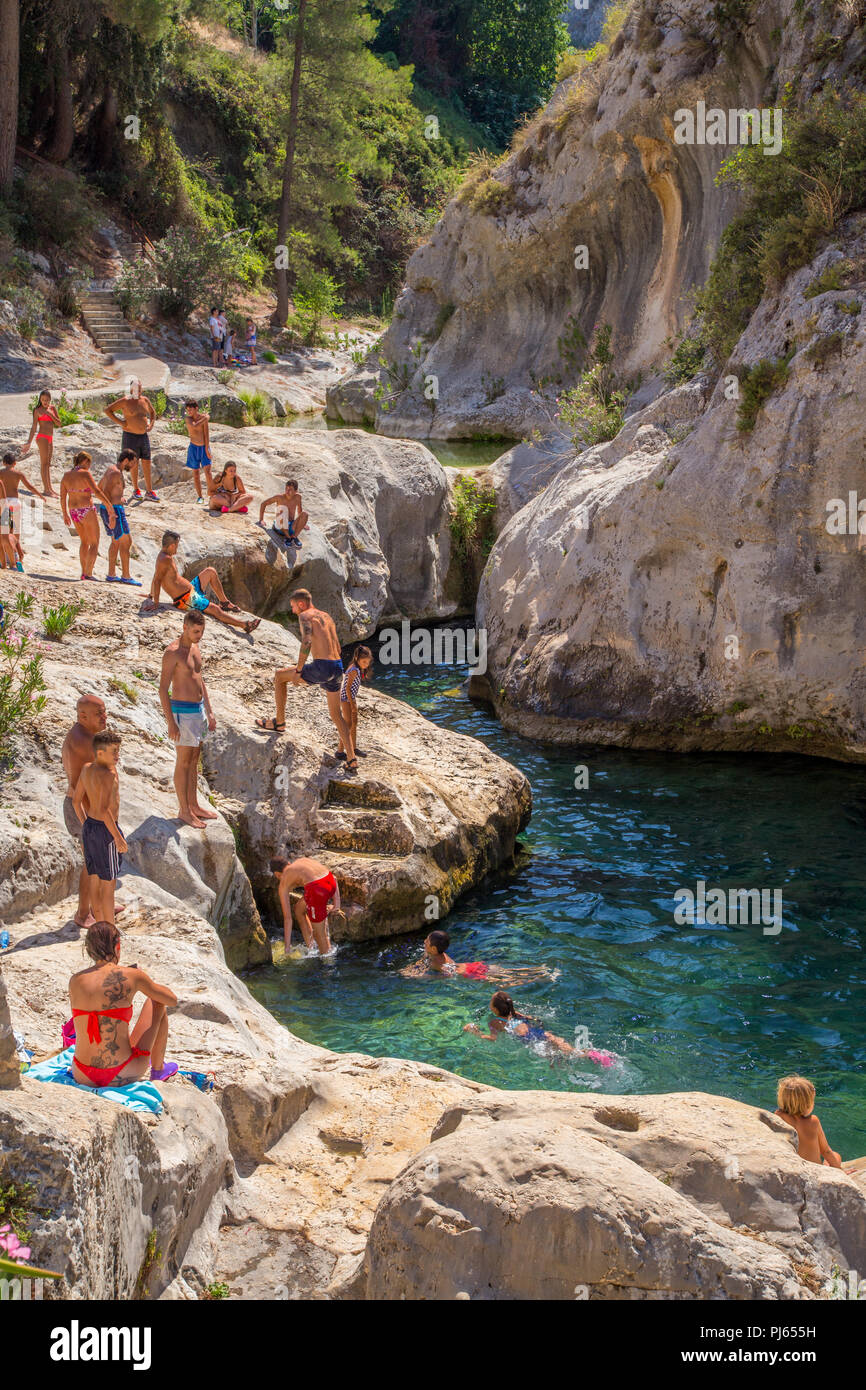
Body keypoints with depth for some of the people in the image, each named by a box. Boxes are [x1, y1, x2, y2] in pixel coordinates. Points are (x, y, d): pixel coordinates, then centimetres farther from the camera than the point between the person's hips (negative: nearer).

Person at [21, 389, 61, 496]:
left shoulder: (53, 408, 11)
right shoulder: (38, 410, -5)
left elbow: (59, 423, 6)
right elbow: (34, 428, -5)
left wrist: (50, 414, -9)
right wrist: (29, 443, -7)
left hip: (50, 438, 7)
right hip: (42, 437, -6)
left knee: (48, 464, 13)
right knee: (44, 464, -8)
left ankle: (50, 488, 18)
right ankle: (46, 490, -10)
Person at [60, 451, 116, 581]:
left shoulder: (66, 476, 5)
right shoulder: (85, 474, -14)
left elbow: (62, 497, 10)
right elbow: (97, 491, -23)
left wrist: (65, 514, 20)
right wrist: (110, 506, -20)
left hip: (74, 512, 7)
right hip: (87, 511, -7)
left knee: (84, 542, 23)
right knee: (94, 544, 5)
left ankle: (84, 572, 22)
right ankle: (89, 573, -3)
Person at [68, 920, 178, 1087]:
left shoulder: (75, 980, 0)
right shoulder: (131, 976, -9)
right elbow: (172, 1000, 7)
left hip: (82, 1077, 4)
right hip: (121, 1077, -4)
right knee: (156, 1002, 20)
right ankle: (158, 1069, 36)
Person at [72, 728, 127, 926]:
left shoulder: (87, 769, 3)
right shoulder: (107, 774, -23)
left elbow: (76, 800, 11)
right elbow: (104, 809, -28)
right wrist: (118, 837, -22)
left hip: (89, 827, 8)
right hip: (105, 830, -8)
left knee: (95, 880, 17)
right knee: (108, 884, 3)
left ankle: (100, 924, 28)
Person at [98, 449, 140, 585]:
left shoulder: (110, 468, 12)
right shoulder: (116, 473, -18)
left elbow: (100, 487, 23)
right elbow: (106, 492, -25)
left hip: (105, 508, 10)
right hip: (114, 510, -10)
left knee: (115, 542, 18)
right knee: (126, 542, -3)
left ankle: (111, 575, 19)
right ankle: (126, 576, 0)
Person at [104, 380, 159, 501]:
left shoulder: (144, 400, 7)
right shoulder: (125, 401, -10)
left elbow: (152, 412, 25)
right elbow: (107, 410, -8)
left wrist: (151, 425, 8)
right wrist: (120, 422, -12)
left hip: (144, 436, 5)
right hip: (130, 437, -5)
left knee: (147, 464, 3)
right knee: (134, 464, 3)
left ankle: (149, 492, 7)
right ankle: (136, 490, 18)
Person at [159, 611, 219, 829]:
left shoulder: (195, 648, 9)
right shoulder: (172, 652, -17)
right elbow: (163, 689, -18)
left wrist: (209, 713, 18)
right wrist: (171, 723, -21)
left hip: (198, 709, 8)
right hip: (183, 711, -8)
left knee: (194, 760, 15)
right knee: (183, 762, 0)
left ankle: (194, 805, 24)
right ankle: (184, 810, 8)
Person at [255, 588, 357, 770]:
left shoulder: (305, 616, -2)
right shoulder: (327, 616, 22)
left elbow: (307, 642, -18)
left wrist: (298, 671, -15)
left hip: (321, 667, -7)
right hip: (337, 667, 7)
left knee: (279, 675, 15)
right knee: (336, 714, 17)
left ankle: (279, 722, 21)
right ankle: (351, 760, 10)